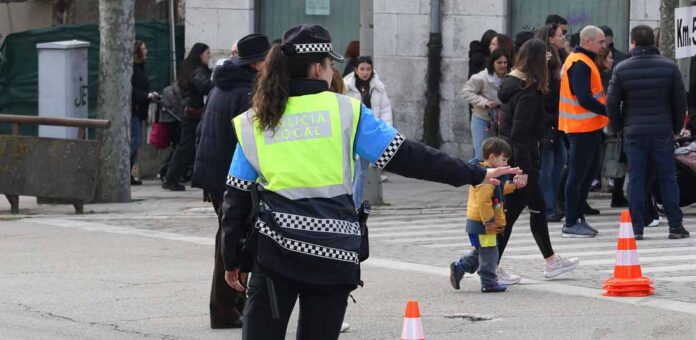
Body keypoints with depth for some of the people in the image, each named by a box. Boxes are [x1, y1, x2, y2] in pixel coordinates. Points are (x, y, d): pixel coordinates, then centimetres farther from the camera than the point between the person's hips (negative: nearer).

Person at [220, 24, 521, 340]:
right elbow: (406, 156, -1)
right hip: (333, 253, 0)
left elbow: (236, 197, 8)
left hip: (276, 247, 0)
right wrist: (475, 174, 5)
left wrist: (231, 260, 16)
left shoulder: (252, 123, 6)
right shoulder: (345, 111, 0)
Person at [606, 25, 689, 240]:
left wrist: (618, 127, 12)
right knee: (668, 178, 6)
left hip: (633, 132, 0)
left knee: (635, 179, 4)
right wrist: (677, 127, 15)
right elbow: (680, 101, 2)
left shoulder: (622, 69, -3)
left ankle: (637, 228, 1)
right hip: (662, 132, 0)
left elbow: (612, 102, -3)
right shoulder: (669, 67, -1)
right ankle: (675, 226, 4)